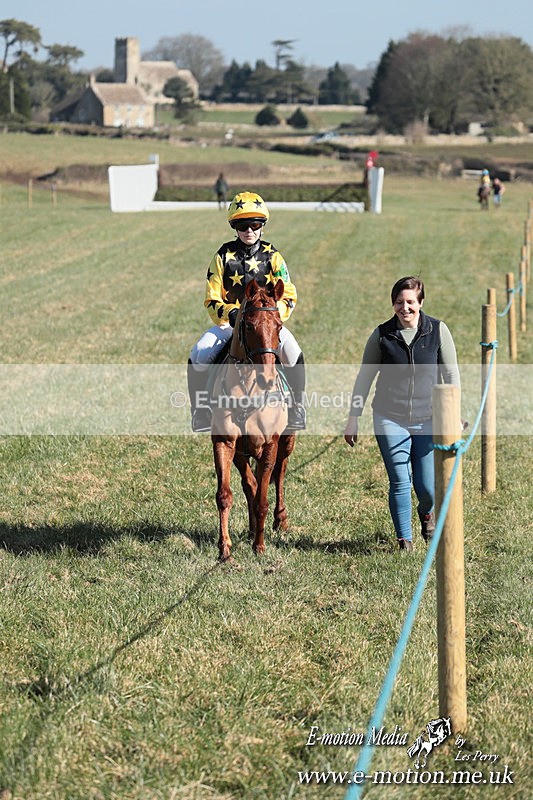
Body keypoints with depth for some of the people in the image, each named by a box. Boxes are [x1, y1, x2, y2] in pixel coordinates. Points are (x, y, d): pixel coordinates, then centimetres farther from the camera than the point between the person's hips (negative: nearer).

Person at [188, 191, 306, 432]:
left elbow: (289, 297, -2)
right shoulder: (224, 256, -1)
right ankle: (200, 408, -5)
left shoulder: (272, 256, 1)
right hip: (229, 322, 1)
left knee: (292, 352, -30)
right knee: (198, 356, -24)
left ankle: (297, 407, -15)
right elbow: (211, 299, -2)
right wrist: (229, 313, -23)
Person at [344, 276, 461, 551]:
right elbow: (365, 377, 5)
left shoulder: (438, 330, -2)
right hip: (390, 420, 0)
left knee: (428, 487, 2)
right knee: (399, 483, -3)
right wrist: (353, 419, 4)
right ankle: (404, 540, 13)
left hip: (429, 420, 0)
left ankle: (426, 512, 37)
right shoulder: (381, 335, -2)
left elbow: (451, 374, 2)